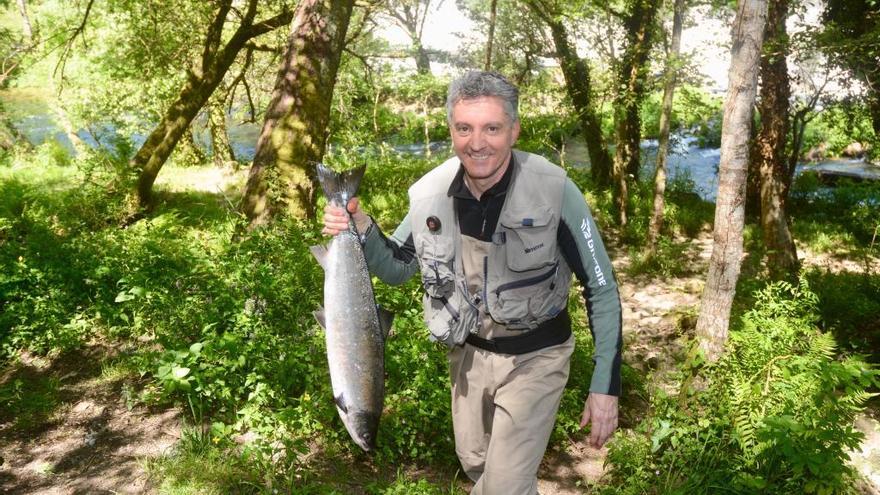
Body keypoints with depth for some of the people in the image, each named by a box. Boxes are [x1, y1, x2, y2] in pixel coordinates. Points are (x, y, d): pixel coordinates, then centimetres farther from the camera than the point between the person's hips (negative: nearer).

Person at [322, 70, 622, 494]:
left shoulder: (554, 191, -24)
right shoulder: (432, 193, -12)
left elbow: (601, 289, -15)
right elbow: (396, 269, 3)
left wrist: (605, 386, -17)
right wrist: (361, 230, -18)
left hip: (534, 358, -4)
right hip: (468, 352, 5)